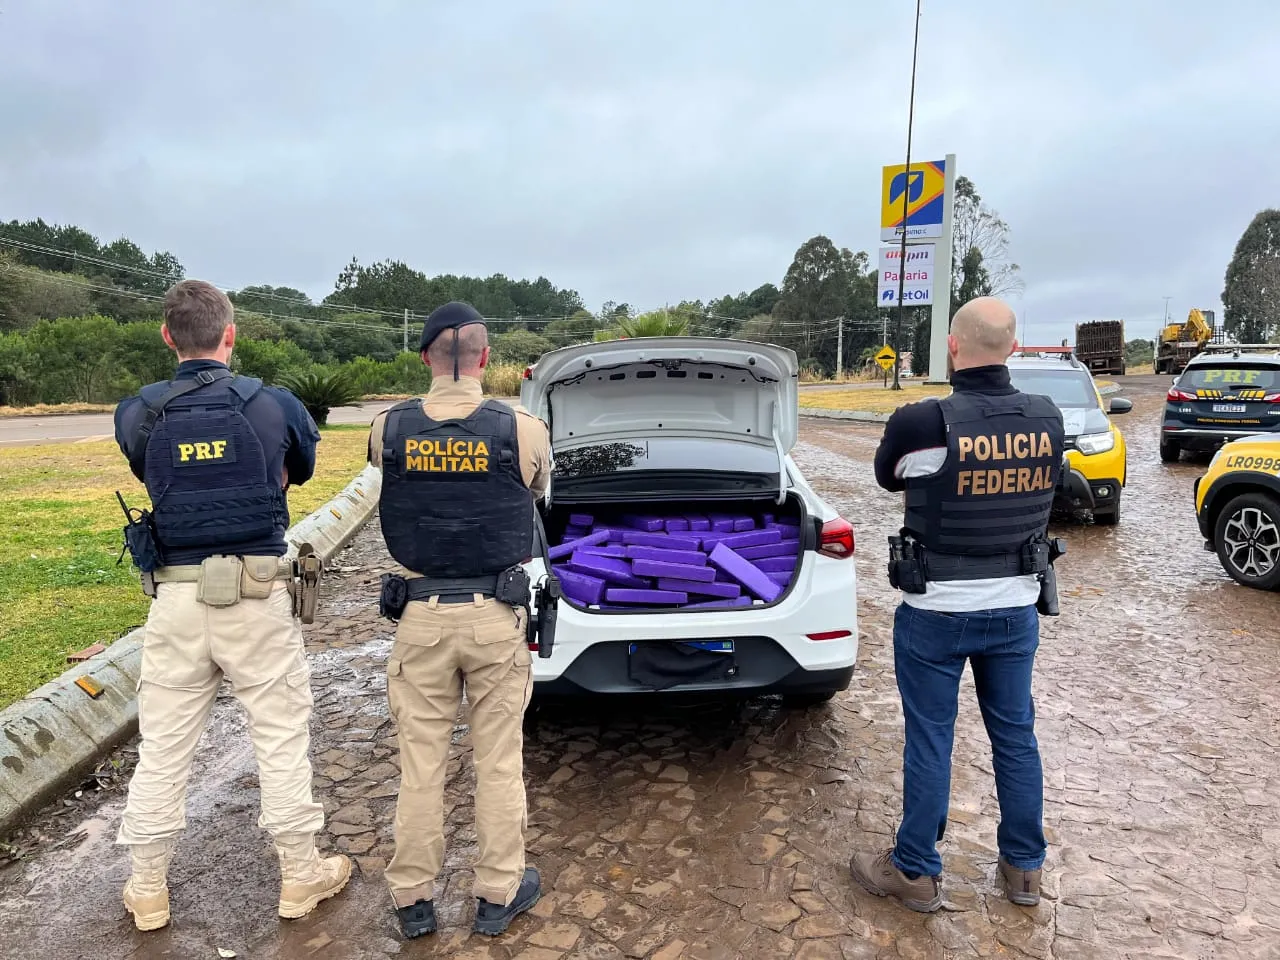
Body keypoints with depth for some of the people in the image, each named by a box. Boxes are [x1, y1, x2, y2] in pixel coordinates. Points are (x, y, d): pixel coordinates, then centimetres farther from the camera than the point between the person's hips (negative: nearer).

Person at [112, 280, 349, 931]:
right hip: (258, 597, -2)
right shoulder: (276, 405, -5)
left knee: (162, 748, 15)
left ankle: (147, 891, 31)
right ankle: (300, 876, 24)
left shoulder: (136, 414, -2)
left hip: (175, 598, 2)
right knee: (281, 739, 11)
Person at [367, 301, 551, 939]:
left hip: (420, 615, 1)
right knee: (498, 760, 13)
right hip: (496, 616, -1)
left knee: (420, 761, 14)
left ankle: (413, 898, 29)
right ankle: (499, 893, 27)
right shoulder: (522, 430, -10)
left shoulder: (387, 429, -5)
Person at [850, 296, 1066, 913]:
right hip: (1015, 608, 5)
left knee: (930, 742, 8)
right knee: (1016, 736, 18)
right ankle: (1024, 868, 35)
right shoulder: (1049, 422, -6)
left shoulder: (920, 423, -21)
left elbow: (887, 477, -1)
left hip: (936, 613, -4)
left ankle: (915, 873, 24)